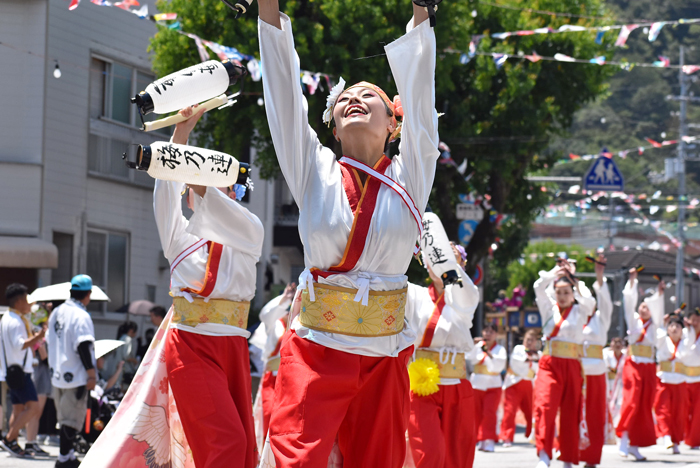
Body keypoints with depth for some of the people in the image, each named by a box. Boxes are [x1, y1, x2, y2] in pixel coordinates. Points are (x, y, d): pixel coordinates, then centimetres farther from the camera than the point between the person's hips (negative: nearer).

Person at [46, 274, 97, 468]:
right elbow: (83, 347, -21)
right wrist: (91, 373, -16)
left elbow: (50, 340, 17)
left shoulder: (57, 311, 9)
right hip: (76, 376, -8)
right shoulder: (81, 316, -16)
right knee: (73, 418, -3)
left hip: (57, 373, 8)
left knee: (64, 417, 16)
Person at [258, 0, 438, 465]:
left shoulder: (409, 176, 7)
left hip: (384, 357, 1)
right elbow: (283, 87, 3)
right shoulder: (315, 172, 7)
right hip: (316, 351, -1)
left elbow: (418, 88, 2)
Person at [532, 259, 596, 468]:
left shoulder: (580, 311, 11)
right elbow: (539, 287, -1)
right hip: (550, 365, -1)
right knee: (545, 406, -21)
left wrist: (573, 277, -1)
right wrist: (557, 272, 4)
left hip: (571, 367, 1)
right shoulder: (549, 308, 12)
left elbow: (589, 300, -9)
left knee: (570, 413, 3)